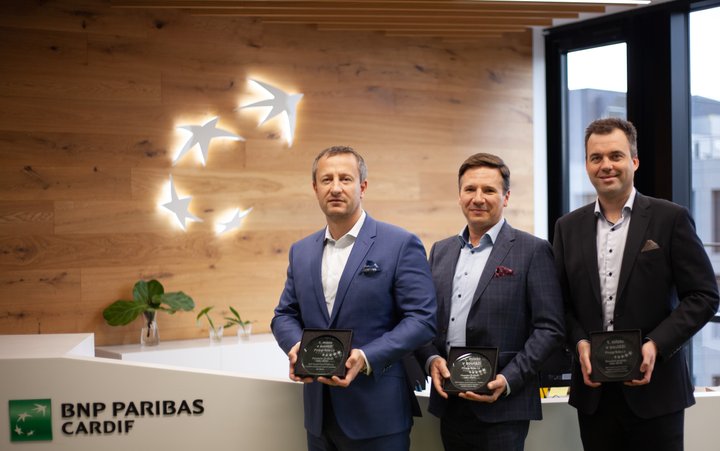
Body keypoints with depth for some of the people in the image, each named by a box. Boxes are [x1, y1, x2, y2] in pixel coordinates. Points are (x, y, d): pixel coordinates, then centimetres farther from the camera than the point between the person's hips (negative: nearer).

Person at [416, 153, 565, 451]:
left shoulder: (533, 251, -3)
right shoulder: (441, 251, 12)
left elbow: (549, 328, -7)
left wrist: (508, 380, -16)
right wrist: (431, 359, -5)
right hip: (448, 402, 5)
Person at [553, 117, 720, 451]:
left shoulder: (670, 219, -2)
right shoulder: (568, 227, 8)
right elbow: (562, 301, 10)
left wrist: (656, 345, -14)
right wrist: (579, 342, -8)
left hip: (654, 387, -3)